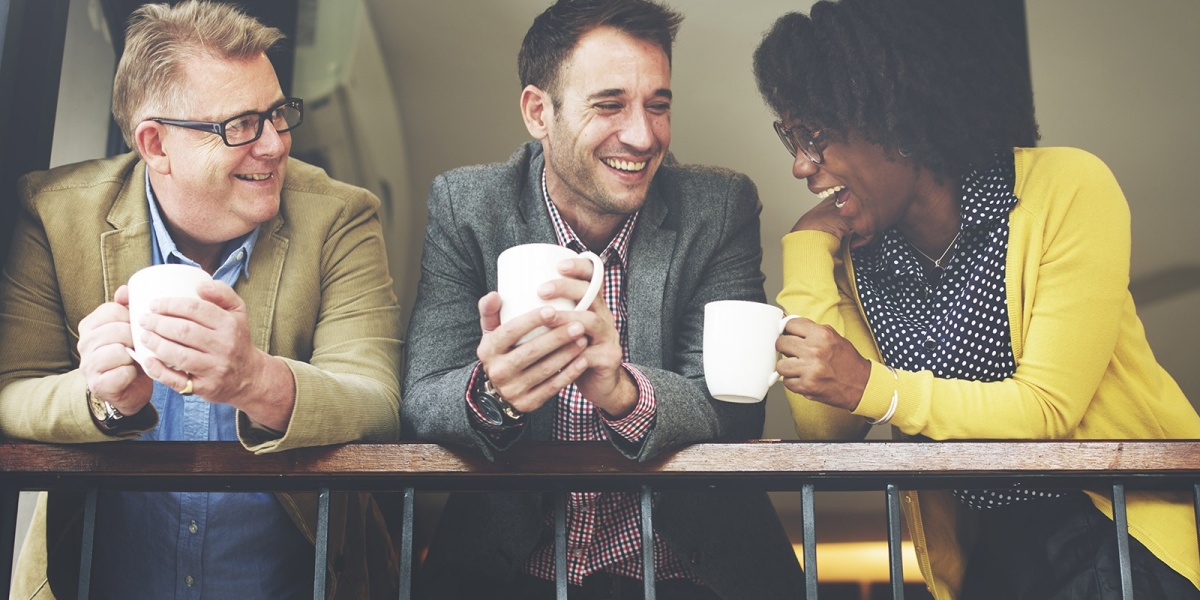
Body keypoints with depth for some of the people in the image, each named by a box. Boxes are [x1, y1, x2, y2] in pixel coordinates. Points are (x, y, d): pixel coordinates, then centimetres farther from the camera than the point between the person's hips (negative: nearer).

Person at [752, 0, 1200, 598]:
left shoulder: (1067, 189, -12)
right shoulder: (856, 252, 0)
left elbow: (1048, 411, -16)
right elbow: (825, 428, -9)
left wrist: (875, 388, -28)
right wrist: (808, 249, -9)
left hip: (1132, 536, -4)